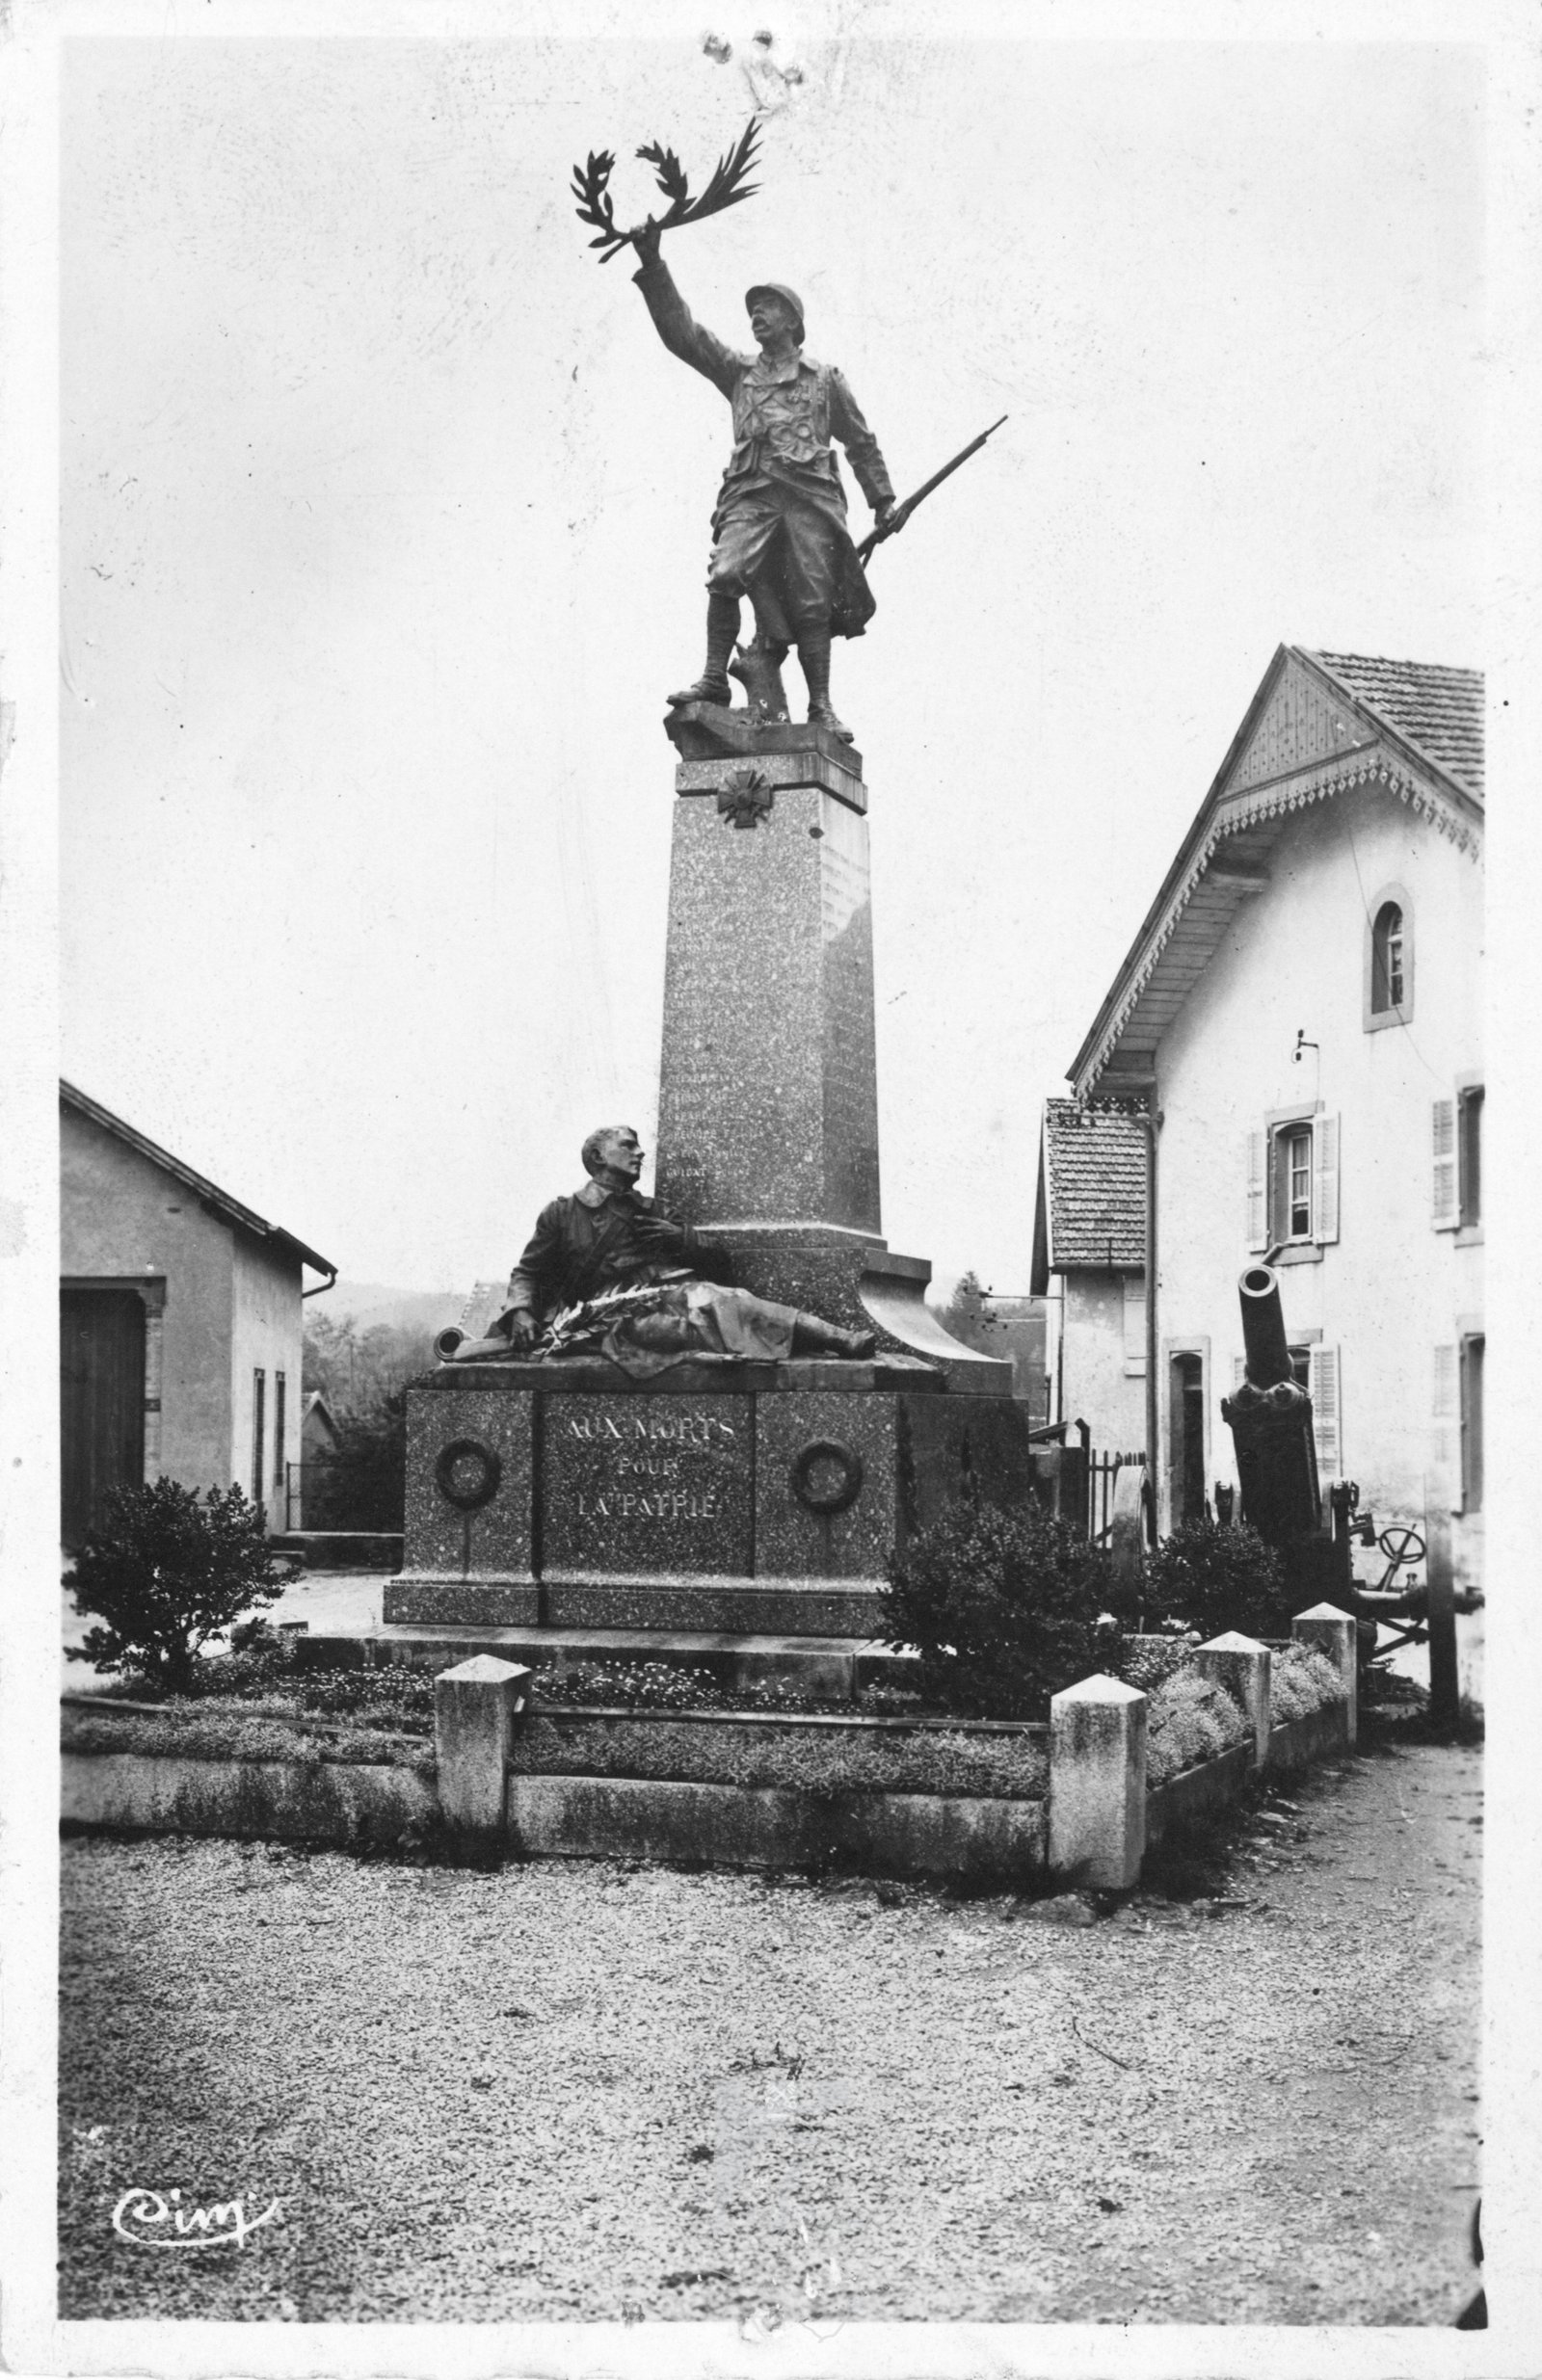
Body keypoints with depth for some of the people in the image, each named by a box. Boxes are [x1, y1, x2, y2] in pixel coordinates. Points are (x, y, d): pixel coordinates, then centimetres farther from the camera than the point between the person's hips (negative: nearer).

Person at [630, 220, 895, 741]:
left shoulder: (824, 378, 19)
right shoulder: (738, 372, 21)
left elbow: (860, 441, 23)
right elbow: (681, 332, 13)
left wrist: (882, 498, 19)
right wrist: (653, 267, 4)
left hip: (809, 493, -1)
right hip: (750, 492, 1)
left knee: (811, 603, -6)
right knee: (726, 575, -22)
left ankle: (820, 706, -4)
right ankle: (714, 680, -21)